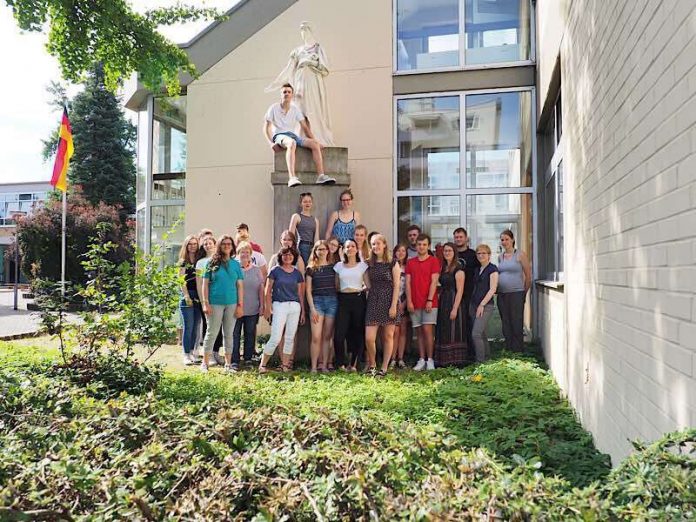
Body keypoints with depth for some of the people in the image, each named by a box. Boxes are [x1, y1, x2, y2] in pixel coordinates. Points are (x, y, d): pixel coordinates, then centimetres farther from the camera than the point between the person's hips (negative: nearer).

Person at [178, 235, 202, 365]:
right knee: (188, 327, -4)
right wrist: (187, 296, -11)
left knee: (196, 327, 6)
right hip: (187, 296, -3)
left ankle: (192, 352, 16)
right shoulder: (183, 262, 3)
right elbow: (182, 281, -3)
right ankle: (186, 355, 1)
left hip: (198, 297, 4)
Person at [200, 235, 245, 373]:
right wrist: (205, 303, -6)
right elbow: (205, 284, 1)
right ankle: (205, 363, 9)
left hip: (232, 303, 2)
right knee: (212, 333, 0)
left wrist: (240, 305, 2)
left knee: (229, 334, 9)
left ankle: (228, 364, 16)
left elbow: (240, 286, 8)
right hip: (215, 303, -2)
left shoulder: (236, 264, 8)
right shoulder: (212, 263, 2)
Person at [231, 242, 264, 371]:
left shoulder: (256, 269, 9)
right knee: (235, 335, 0)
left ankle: (248, 359, 20)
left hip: (253, 309, 3)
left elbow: (261, 288, 10)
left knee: (250, 334, 10)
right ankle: (234, 361, 7)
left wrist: (261, 305, 5)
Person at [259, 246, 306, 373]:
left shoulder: (297, 273, 11)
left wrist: (303, 310, 13)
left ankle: (285, 365, 15)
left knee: (289, 338, 6)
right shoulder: (275, 270, 1)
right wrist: (267, 308, -6)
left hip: (295, 306, 4)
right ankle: (262, 365, 1)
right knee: (276, 338, -9)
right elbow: (268, 291, 0)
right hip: (279, 305, -4)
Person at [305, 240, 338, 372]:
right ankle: (313, 367, -2)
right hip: (317, 301, -2)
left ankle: (325, 365, 11)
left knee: (327, 336, 5)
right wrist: (312, 308, -6)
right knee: (316, 337, -9)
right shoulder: (311, 268, 5)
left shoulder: (333, 266, 9)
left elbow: (337, 285, 12)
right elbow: (308, 290, 2)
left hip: (332, 301, 2)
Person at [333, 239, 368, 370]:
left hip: (358, 299, -1)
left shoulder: (363, 265, 6)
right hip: (343, 300, 1)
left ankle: (353, 364, 12)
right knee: (339, 334, -9)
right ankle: (341, 364, 6)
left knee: (357, 333, 0)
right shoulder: (339, 266, 11)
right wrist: (336, 298, 4)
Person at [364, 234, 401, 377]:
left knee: (388, 336, 4)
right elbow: (368, 285, 8)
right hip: (373, 301, 3)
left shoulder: (393, 264, -1)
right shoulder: (369, 264, 10)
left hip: (388, 301, -2)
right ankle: (371, 364, 16)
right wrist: (363, 268, 1)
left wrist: (393, 306, -11)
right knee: (369, 338, -5)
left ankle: (384, 368, 14)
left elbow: (396, 285, -5)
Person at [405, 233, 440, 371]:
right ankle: (421, 360, 11)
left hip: (429, 303, -4)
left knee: (427, 330, -8)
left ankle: (430, 360, -1)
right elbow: (408, 283, 7)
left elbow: (434, 282, -6)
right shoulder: (410, 262, 12)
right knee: (419, 332, 6)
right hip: (414, 303, 4)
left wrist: (430, 300, -13)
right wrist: (409, 301, -1)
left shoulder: (434, 261, 0)